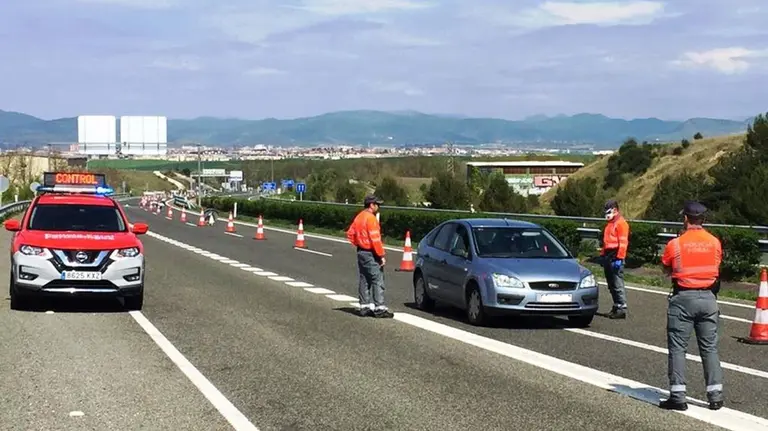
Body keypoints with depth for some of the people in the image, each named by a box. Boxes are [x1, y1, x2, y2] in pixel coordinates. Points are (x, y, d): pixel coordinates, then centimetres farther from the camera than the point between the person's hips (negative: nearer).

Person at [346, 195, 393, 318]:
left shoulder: (359, 217, 11)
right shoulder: (370, 218, -16)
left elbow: (350, 234, 16)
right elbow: (375, 239, -21)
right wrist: (381, 255, -18)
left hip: (361, 252, 9)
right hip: (371, 254, -9)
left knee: (364, 280, 12)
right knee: (378, 280, -8)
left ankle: (364, 306, 15)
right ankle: (379, 308, -10)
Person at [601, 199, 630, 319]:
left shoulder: (621, 223, -9)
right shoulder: (610, 223, 21)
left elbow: (623, 242, -15)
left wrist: (619, 258, -20)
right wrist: (603, 255, 21)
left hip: (615, 257, -10)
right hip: (608, 257, 10)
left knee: (617, 284, -12)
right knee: (611, 284, 11)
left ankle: (622, 308, -12)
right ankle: (616, 307, 17)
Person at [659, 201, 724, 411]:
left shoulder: (675, 244, -9)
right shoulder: (715, 243, 0)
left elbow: (666, 269, 3)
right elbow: (717, 267, 9)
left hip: (683, 298, -3)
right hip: (708, 298, 3)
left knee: (677, 348, 2)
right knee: (710, 348, 10)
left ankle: (678, 396, -1)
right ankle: (715, 395, 10)